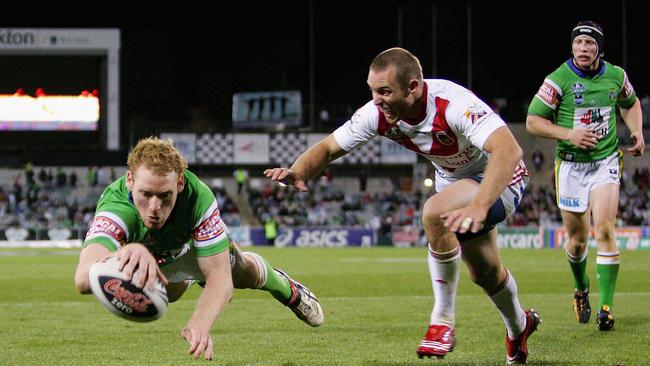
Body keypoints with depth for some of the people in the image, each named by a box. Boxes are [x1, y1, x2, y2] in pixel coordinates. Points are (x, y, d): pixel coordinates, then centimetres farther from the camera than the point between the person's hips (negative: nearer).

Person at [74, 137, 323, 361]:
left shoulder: (199, 198, -45)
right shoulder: (115, 208, -52)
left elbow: (219, 277, -44)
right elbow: (83, 280, -70)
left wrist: (200, 324, -66)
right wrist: (126, 254, -92)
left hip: (189, 242, -1)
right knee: (169, 293, 30)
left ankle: (287, 289, 53)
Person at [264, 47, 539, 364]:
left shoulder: (454, 105, -39)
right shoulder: (378, 114, -20)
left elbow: (509, 151, -52)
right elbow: (328, 147, -10)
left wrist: (478, 207, -66)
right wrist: (297, 172, -34)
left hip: (499, 180, -7)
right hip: (452, 181, 7)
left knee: (434, 212, -34)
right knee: (484, 273, 21)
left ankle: (444, 320, -19)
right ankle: (519, 327, 53)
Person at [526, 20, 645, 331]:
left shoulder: (616, 76, 1)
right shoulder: (558, 80, -10)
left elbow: (630, 104, 22)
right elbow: (533, 121, -5)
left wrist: (637, 132, 4)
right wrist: (569, 134, -18)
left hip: (606, 162, 1)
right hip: (571, 165, -1)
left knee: (604, 229, -16)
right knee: (577, 240, 5)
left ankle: (606, 306, -14)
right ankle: (581, 289, 36)